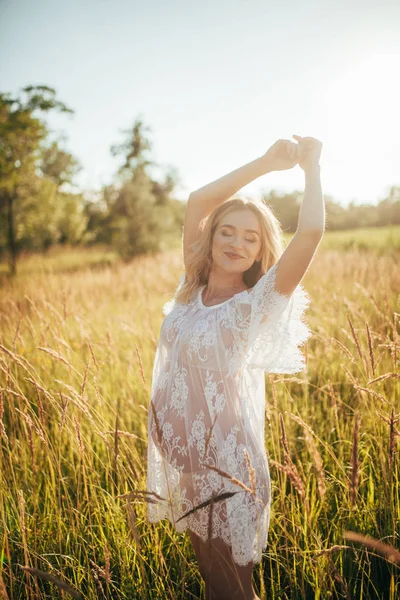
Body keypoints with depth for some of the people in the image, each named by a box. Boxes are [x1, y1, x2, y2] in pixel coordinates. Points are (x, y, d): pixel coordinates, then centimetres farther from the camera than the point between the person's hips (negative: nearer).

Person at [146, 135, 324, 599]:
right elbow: (198, 201, -2)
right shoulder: (192, 288, 0)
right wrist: (267, 162, -2)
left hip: (225, 466, -5)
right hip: (179, 460, 5)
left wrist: (311, 165, -8)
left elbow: (311, 230, -24)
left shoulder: (259, 303, -13)